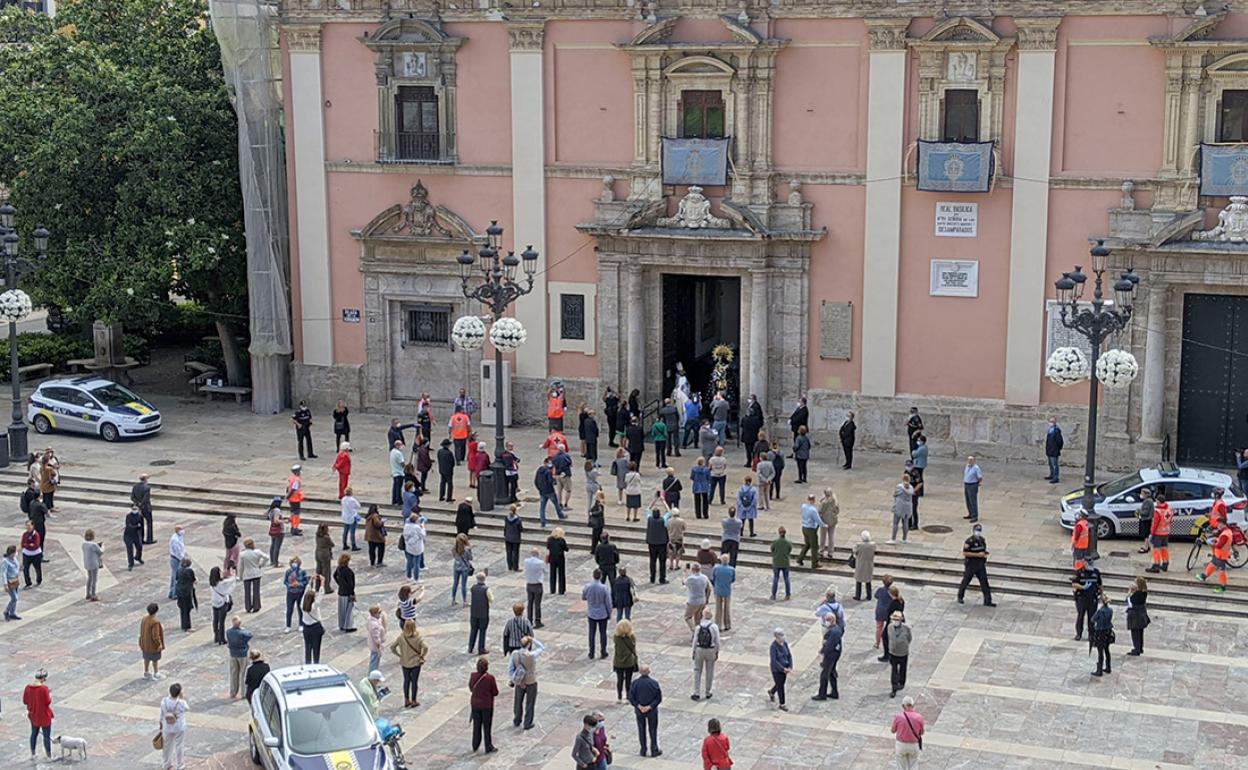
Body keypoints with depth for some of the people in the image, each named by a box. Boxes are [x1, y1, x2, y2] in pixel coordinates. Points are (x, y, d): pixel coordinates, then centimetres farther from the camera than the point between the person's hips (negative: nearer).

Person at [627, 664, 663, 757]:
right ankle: (654, 750, 20)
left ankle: (643, 750, 23)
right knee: (653, 730, 13)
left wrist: (638, 706, -9)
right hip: (652, 711, -1)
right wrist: (650, 706, -12)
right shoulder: (654, 683, -15)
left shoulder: (635, 683, -13)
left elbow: (631, 697, -11)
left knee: (641, 730, 16)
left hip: (639, 711, 1)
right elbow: (659, 698, -13)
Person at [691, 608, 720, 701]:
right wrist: (717, 652, 3)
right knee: (710, 672, 14)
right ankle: (707, 693, 22)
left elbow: (695, 641, -7)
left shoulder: (698, 627, -10)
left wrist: (694, 652, 5)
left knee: (697, 671, 11)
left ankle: (697, 693, 8)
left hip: (699, 650, 0)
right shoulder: (714, 627, -13)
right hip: (711, 651, 0)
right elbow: (717, 641, -9)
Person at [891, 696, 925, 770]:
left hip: (901, 745, -1)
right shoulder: (919, 717, -13)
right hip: (914, 745, 1)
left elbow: (893, 731, -1)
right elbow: (921, 733, 1)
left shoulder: (898, 717, -16)